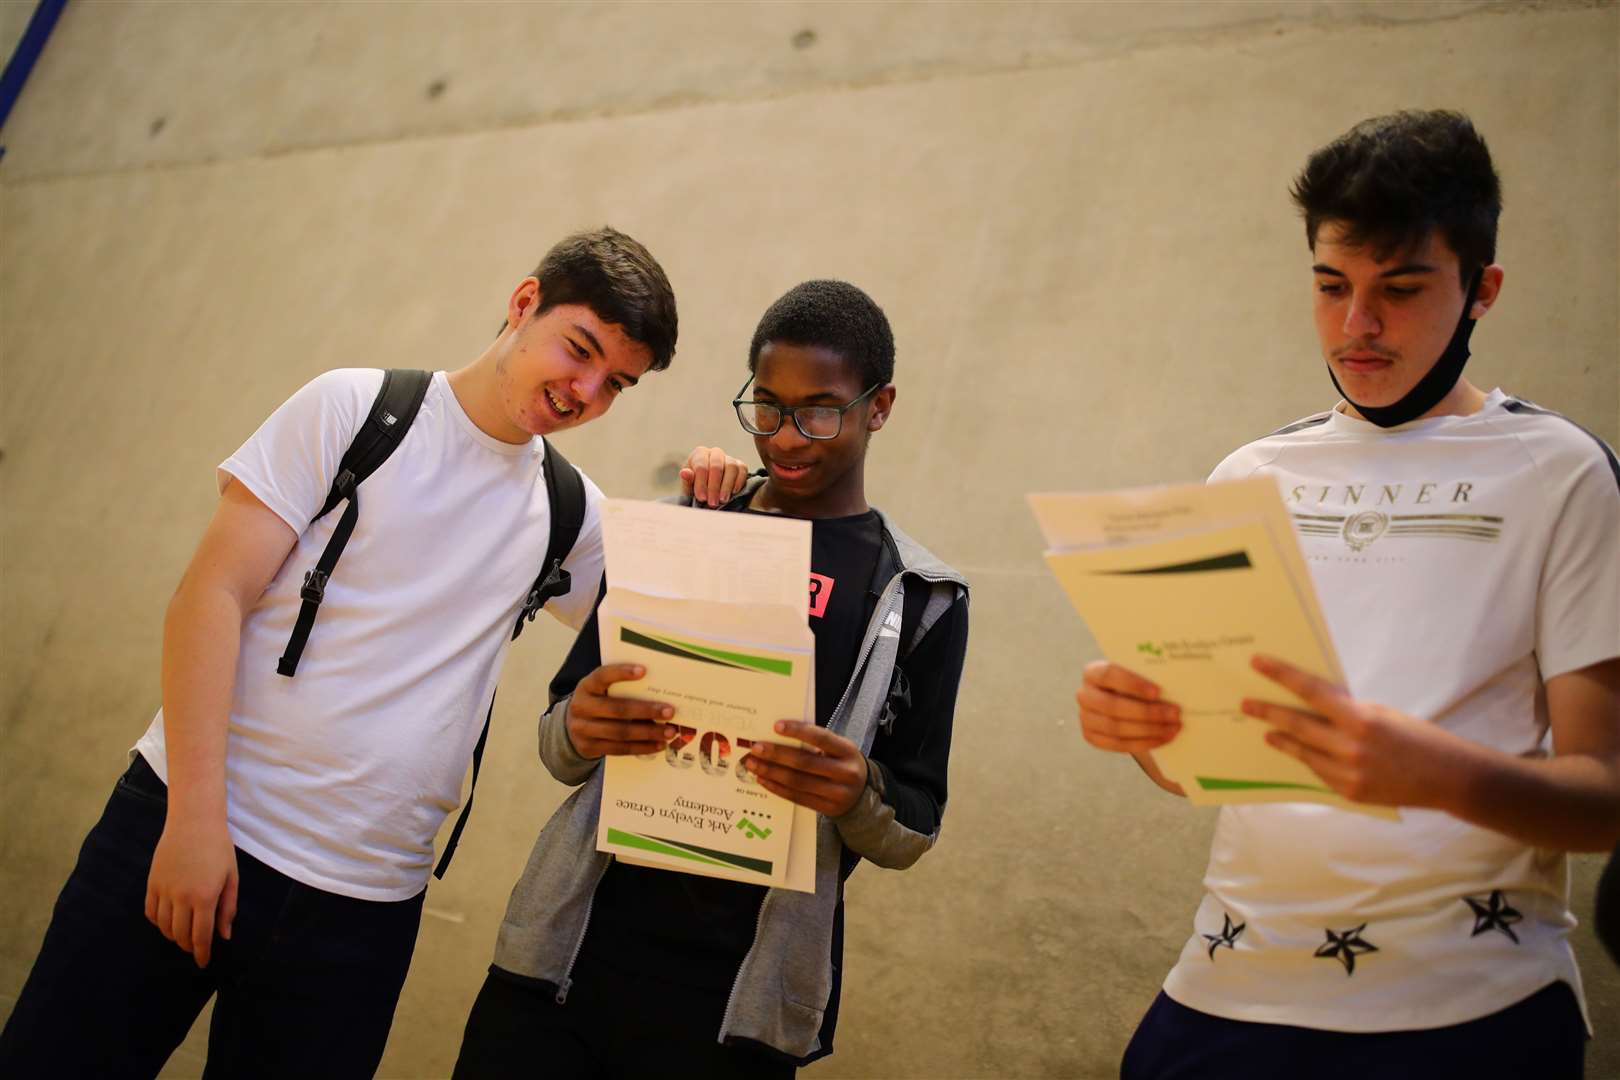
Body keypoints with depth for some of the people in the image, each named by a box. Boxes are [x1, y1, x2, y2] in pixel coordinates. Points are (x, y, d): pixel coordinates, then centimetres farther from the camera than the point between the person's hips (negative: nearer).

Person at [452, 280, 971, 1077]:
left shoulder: (919, 599, 0)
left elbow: (912, 834, 2)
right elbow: (557, 750, 8)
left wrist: (855, 797, -20)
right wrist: (578, 732, -15)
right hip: (567, 952, 2)